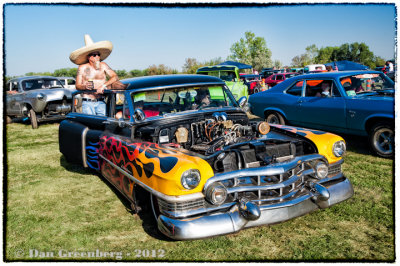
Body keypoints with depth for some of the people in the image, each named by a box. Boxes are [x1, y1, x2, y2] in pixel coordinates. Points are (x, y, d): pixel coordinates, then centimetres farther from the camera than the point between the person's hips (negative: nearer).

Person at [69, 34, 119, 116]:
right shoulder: (82, 68, 6)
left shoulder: (103, 66, 7)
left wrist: (103, 85, -16)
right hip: (87, 103, -1)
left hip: (101, 103, 1)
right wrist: (84, 87, -15)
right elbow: (77, 86, 8)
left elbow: (115, 77, -3)